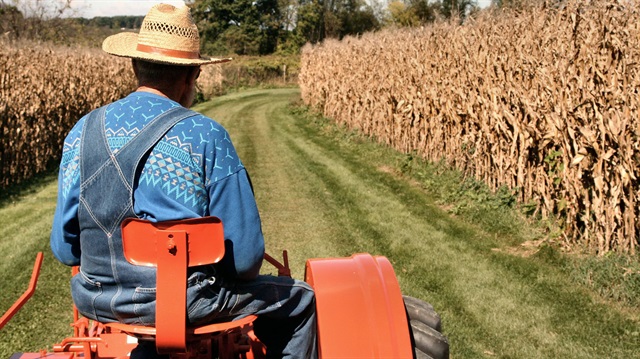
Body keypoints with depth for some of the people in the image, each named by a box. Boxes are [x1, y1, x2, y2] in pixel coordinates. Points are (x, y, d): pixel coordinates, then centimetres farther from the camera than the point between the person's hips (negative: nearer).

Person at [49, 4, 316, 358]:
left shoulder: (82, 132, -1)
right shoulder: (205, 136, -14)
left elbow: (64, 246, 4)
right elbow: (244, 253, -13)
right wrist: (235, 274, 9)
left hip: (97, 302, 6)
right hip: (186, 303, -5)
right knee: (300, 299, 18)